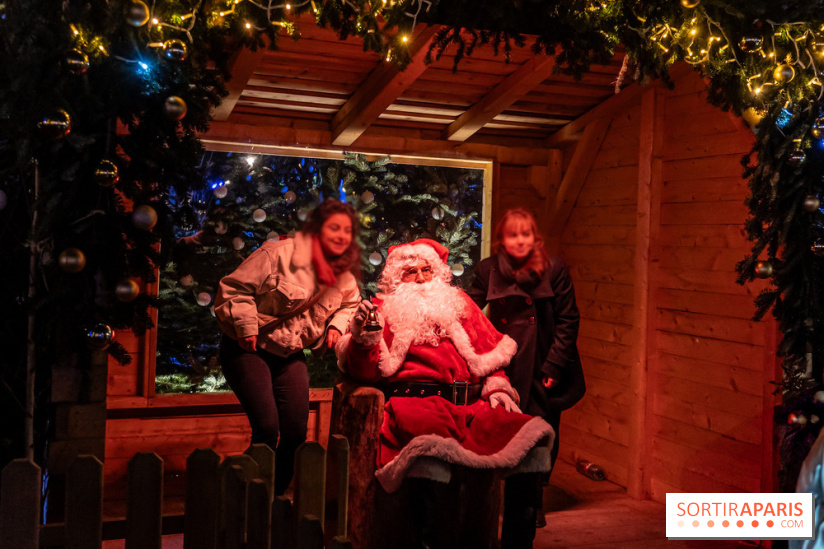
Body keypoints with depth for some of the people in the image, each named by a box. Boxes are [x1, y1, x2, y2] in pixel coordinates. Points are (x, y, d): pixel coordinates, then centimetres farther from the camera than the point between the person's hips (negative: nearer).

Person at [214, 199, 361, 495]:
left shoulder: (344, 278, 1)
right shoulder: (278, 254, -20)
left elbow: (350, 304, 21)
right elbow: (234, 288, -16)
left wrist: (337, 325, 1)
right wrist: (247, 328, -20)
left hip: (289, 357, 6)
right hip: (249, 350, -6)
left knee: (297, 431, 3)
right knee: (267, 428, -18)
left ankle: (276, 495, 24)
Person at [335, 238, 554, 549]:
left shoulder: (459, 303, 30)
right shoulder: (386, 309, 20)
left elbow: (488, 354, 27)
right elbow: (363, 371, 9)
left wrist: (497, 387, 9)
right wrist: (361, 336, -10)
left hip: (472, 403, 4)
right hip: (415, 400, -3)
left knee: (526, 435, -25)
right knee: (432, 447, -41)